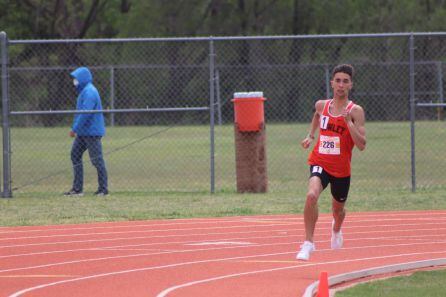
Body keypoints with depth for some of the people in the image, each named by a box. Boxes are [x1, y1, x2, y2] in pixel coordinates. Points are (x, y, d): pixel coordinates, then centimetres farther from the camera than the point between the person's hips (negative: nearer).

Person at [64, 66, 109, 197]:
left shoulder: (89, 92, -16)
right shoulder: (83, 91, 16)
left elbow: (85, 113, -23)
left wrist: (75, 128, -20)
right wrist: (76, 128, 15)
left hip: (92, 132, -11)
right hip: (83, 132, 11)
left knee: (97, 159, -5)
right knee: (75, 155, 9)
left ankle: (103, 189, 1)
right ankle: (77, 188, 11)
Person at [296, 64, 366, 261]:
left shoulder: (355, 111, -11)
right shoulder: (322, 105, 1)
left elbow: (361, 145, -19)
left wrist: (348, 122, -27)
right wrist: (310, 136, 22)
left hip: (341, 169, -1)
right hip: (320, 163, 1)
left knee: (338, 208, 21)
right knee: (311, 196, -29)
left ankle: (336, 229, 58)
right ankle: (308, 243, -21)